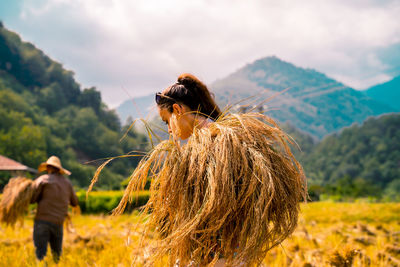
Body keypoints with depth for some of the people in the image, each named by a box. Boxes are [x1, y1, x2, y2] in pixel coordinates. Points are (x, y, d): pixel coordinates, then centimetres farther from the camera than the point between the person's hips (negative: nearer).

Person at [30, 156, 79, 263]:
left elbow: (31, 199, -6)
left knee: (41, 255, -5)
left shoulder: (42, 179, 1)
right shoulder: (67, 182, 13)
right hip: (58, 222, 4)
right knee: (57, 255, 15)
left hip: (42, 220, -3)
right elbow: (75, 203, 23)